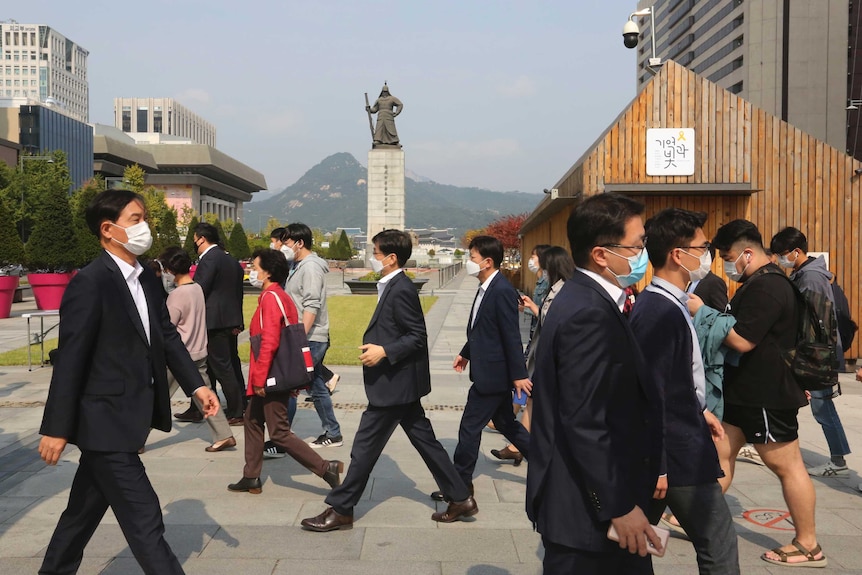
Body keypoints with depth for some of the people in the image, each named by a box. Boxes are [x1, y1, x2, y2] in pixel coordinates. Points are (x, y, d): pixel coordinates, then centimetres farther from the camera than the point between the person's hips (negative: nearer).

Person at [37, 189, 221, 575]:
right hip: (105, 421, -8)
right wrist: (56, 428, -16)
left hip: (127, 419, 8)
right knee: (145, 520, -3)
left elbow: (167, 337, 12)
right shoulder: (90, 282, -17)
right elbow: (70, 359, -17)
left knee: (85, 510, 22)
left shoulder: (147, 279, 8)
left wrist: (196, 386, 3)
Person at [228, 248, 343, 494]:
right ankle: (251, 478, 26)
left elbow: (269, 342, -26)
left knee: (279, 432, -5)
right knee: (252, 420, 18)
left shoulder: (270, 298, -18)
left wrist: (259, 378, -21)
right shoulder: (282, 297, 12)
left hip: (272, 378, -10)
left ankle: (326, 467, -4)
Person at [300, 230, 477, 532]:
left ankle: (340, 510, 12)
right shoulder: (395, 287, 11)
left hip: (394, 384, -10)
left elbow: (418, 336, -20)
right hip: (399, 384, 10)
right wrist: (376, 346, 10)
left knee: (365, 447, 0)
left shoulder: (401, 290, -18)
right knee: (425, 441, 14)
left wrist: (384, 351, -24)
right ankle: (460, 498, 21)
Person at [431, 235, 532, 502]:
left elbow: (512, 336, -21)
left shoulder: (502, 291, -20)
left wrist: (518, 375, -20)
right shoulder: (487, 289, 8)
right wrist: (466, 353, 25)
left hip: (492, 373, -10)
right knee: (505, 422, 19)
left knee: (470, 427, 0)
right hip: (491, 371, 10)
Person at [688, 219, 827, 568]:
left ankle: (808, 545, 13)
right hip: (746, 391, 10)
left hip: (767, 395, -10)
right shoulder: (759, 283, 13)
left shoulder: (765, 288, -21)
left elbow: (743, 341, -25)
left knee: (786, 466, 1)